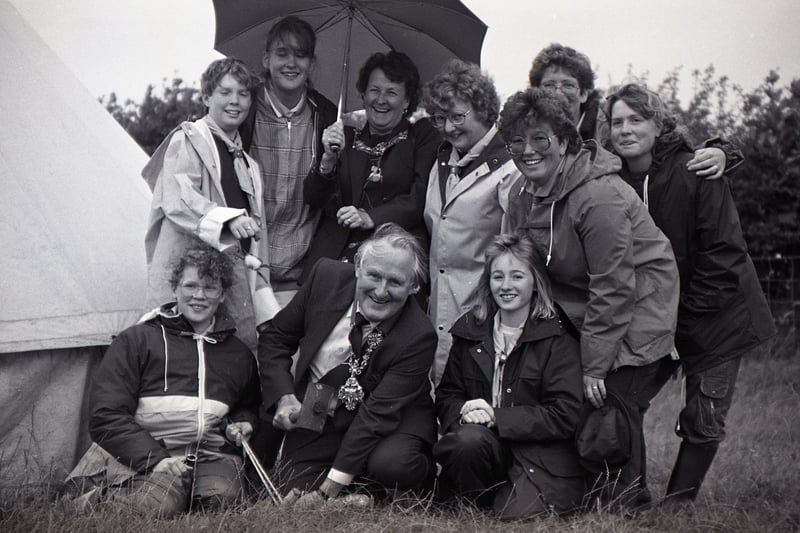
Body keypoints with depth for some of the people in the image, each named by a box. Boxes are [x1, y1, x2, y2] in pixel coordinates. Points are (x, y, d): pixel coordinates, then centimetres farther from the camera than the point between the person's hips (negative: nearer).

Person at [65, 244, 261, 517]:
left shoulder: (238, 354, 24)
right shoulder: (137, 340, 10)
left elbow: (248, 406, 42)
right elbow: (106, 415, 1)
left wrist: (241, 423, 15)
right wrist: (155, 459, -13)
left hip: (210, 454, 3)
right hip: (141, 454, -3)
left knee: (223, 497, -32)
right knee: (158, 506, -35)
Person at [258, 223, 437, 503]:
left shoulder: (419, 337, -22)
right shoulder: (326, 275, -10)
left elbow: (378, 412, -25)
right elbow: (275, 337, 4)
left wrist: (327, 490, -27)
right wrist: (284, 397, -13)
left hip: (390, 427, -3)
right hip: (314, 417, 3)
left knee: (392, 464, -36)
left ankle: (424, 470, -1)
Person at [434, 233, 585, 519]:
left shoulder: (558, 337, -4)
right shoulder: (470, 330, 10)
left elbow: (565, 415, -11)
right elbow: (446, 396, 12)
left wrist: (498, 418, -17)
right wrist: (463, 412, -13)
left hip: (540, 456, -2)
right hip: (486, 446, 3)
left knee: (517, 513, -27)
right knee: (469, 439, -32)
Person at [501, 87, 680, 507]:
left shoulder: (599, 197, -27)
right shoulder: (521, 195, -2)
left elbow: (613, 288, -25)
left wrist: (595, 366, -22)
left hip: (639, 302, -7)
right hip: (579, 304, 7)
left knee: (614, 398, -12)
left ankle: (626, 491, 8)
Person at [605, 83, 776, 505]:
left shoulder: (695, 173, -15)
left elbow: (724, 251, -15)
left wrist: (689, 311, -16)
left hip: (715, 317, -4)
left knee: (703, 419, -1)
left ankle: (678, 503, 13)